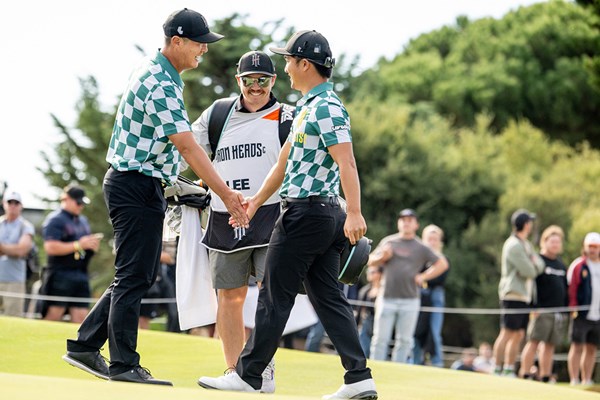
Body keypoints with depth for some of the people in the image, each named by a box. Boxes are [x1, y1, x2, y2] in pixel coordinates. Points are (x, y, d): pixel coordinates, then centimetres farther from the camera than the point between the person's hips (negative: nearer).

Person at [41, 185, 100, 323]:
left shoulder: (83, 220, 21)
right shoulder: (55, 220, -6)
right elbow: (50, 247, -18)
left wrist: (93, 244, 7)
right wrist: (79, 245, -18)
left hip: (81, 274, 8)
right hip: (60, 274, -8)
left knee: (81, 316, 1)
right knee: (53, 316, -8)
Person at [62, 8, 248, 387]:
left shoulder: (154, 71, 12)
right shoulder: (160, 86, -20)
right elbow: (188, 147, -26)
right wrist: (226, 194, -28)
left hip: (144, 186, 10)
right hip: (136, 186, -10)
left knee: (139, 274, 13)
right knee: (134, 277, -6)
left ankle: (85, 345, 17)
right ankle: (124, 365, -3)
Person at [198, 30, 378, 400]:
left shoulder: (326, 107, -14)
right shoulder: (306, 106, 18)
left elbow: (347, 162, -25)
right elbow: (286, 161, 27)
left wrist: (355, 213, -34)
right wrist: (257, 201, 32)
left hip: (306, 212, -10)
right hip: (327, 214, 10)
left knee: (275, 296, -2)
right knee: (328, 297, 6)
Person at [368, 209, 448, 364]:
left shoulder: (421, 247, 9)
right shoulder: (388, 241, 13)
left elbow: (442, 264, 9)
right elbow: (371, 261, 15)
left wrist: (423, 277, -1)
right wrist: (382, 257, -6)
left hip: (410, 300, 0)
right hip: (387, 298, 0)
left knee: (404, 340, 0)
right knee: (381, 338, -3)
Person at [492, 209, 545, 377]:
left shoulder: (525, 245, 19)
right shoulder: (514, 245, -13)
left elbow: (540, 265, 14)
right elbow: (529, 272, -17)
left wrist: (534, 264, -7)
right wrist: (533, 267, 4)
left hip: (524, 296, 10)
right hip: (513, 295, -10)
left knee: (519, 335, 10)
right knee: (507, 333, -10)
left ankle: (509, 370, 13)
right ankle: (497, 370, -9)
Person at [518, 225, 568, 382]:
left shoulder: (561, 265, 20)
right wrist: (534, 307, -17)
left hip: (559, 313, 6)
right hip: (542, 310, -6)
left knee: (550, 345, 7)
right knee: (534, 342, -9)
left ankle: (545, 377, 10)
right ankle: (525, 374, -9)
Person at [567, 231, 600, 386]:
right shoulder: (578, 265, 0)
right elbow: (571, 288, -4)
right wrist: (573, 309, -12)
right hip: (582, 315, -4)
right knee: (577, 346, -4)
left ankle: (587, 380, 13)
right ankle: (574, 379, -3)